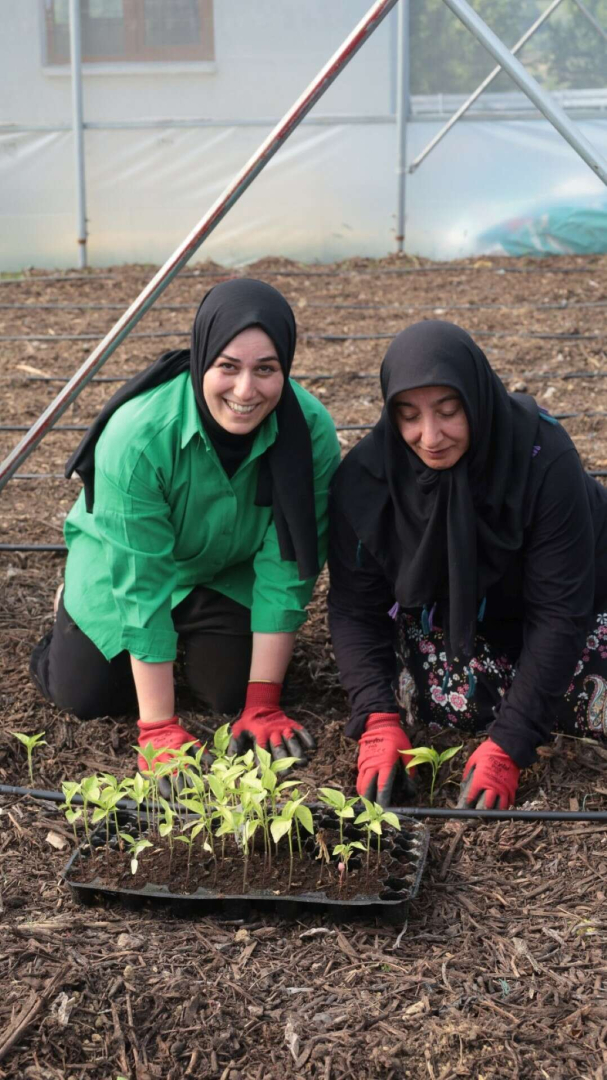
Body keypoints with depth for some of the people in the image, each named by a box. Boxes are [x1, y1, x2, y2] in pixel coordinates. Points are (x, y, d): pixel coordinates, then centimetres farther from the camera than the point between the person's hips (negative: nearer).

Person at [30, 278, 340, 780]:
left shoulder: (313, 432, -31)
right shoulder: (137, 436, -38)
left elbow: (286, 569, -24)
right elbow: (142, 585, -33)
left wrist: (263, 705, -22)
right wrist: (158, 727, -30)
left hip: (227, 569, 2)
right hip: (121, 564, -2)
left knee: (230, 692, -7)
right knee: (84, 695, -5)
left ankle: (194, 633, 26)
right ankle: (71, 610, 27)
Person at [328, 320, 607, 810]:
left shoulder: (543, 455, -31)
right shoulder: (364, 476, -23)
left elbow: (559, 609, -28)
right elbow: (355, 607, -17)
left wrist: (508, 746, -32)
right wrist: (379, 723, -31)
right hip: (442, 617, 2)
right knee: (444, 698, -25)